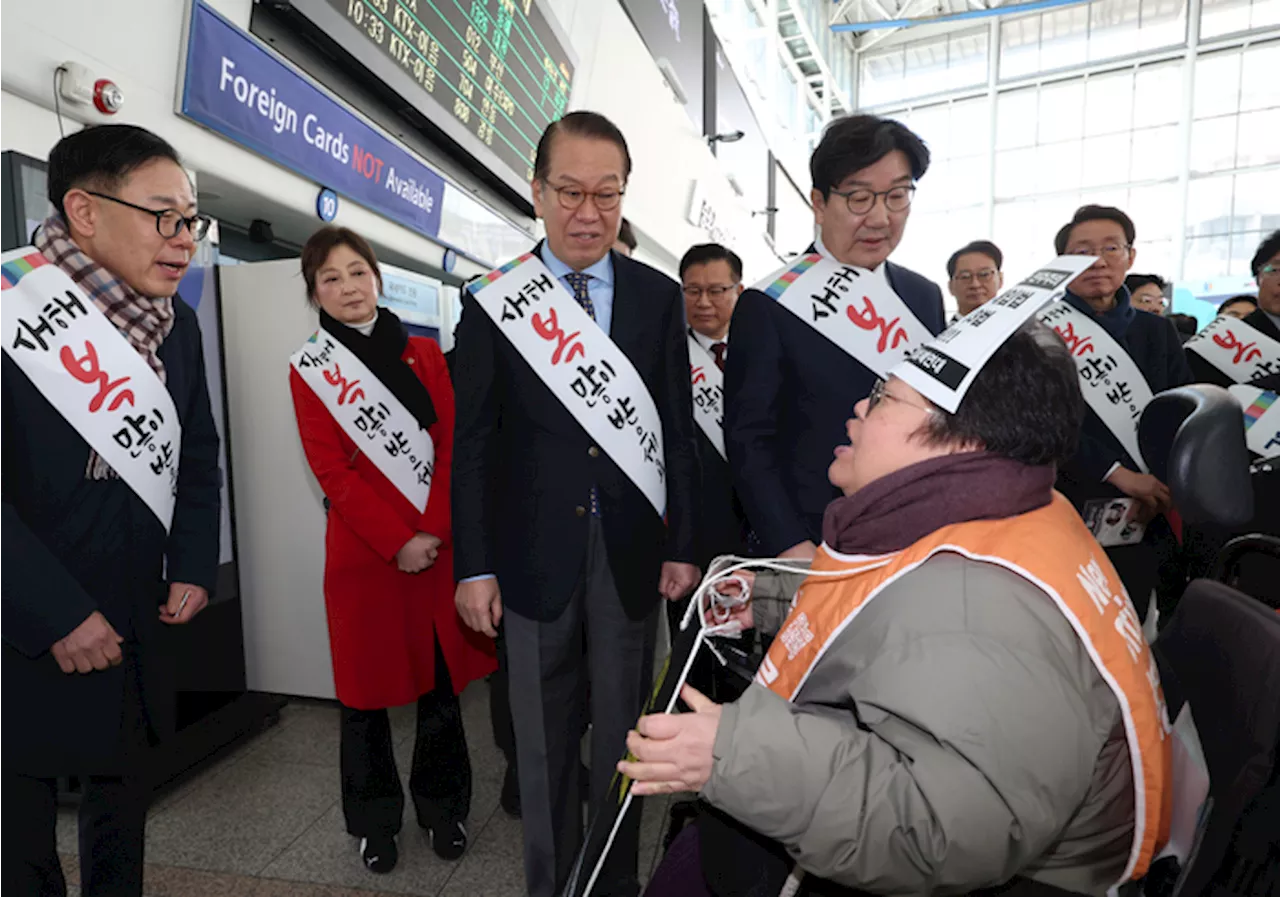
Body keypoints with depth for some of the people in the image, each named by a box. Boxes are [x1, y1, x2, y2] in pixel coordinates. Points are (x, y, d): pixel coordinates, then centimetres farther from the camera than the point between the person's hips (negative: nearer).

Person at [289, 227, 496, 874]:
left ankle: (443, 808, 30)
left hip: (440, 545, 2)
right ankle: (374, 823, 30)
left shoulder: (424, 354, 7)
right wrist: (396, 543, -13)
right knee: (366, 686, 10)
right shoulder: (309, 370, 2)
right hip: (364, 552, -1)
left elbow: (450, 447, 1)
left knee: (443, 679, 10)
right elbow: (331, 470, -5)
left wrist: (434, 531, -11)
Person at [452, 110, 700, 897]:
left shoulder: (659, 297, 2)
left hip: (631, 550, 1)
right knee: (544, 741, 15)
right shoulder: (492, 303, -1)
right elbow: (473, 444, -1)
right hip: (536, 556, 0)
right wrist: (473, 567, -4)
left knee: (623, 735, 16)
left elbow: (679, 434, 3)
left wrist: (683, 546, -1)